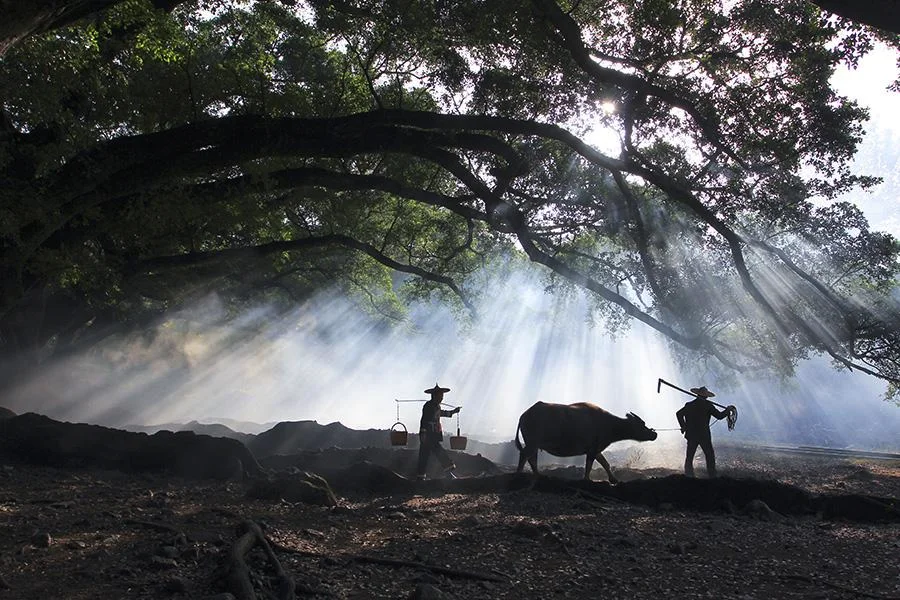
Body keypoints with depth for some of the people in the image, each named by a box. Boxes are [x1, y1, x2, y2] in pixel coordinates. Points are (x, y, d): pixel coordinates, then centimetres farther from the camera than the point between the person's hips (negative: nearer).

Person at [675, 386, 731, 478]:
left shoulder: (689, 405, 2)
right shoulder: (708, 405, -5)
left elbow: (679, 414, -3)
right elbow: (719, 415, -4)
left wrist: (683, 426, 5)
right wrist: (727, 410, 13)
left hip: (691, 435, 2)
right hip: (704, 436, -2)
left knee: (689, 458, 8)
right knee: (710, 457, 9)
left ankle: (688, 476, 4)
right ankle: (712, 477, 8)